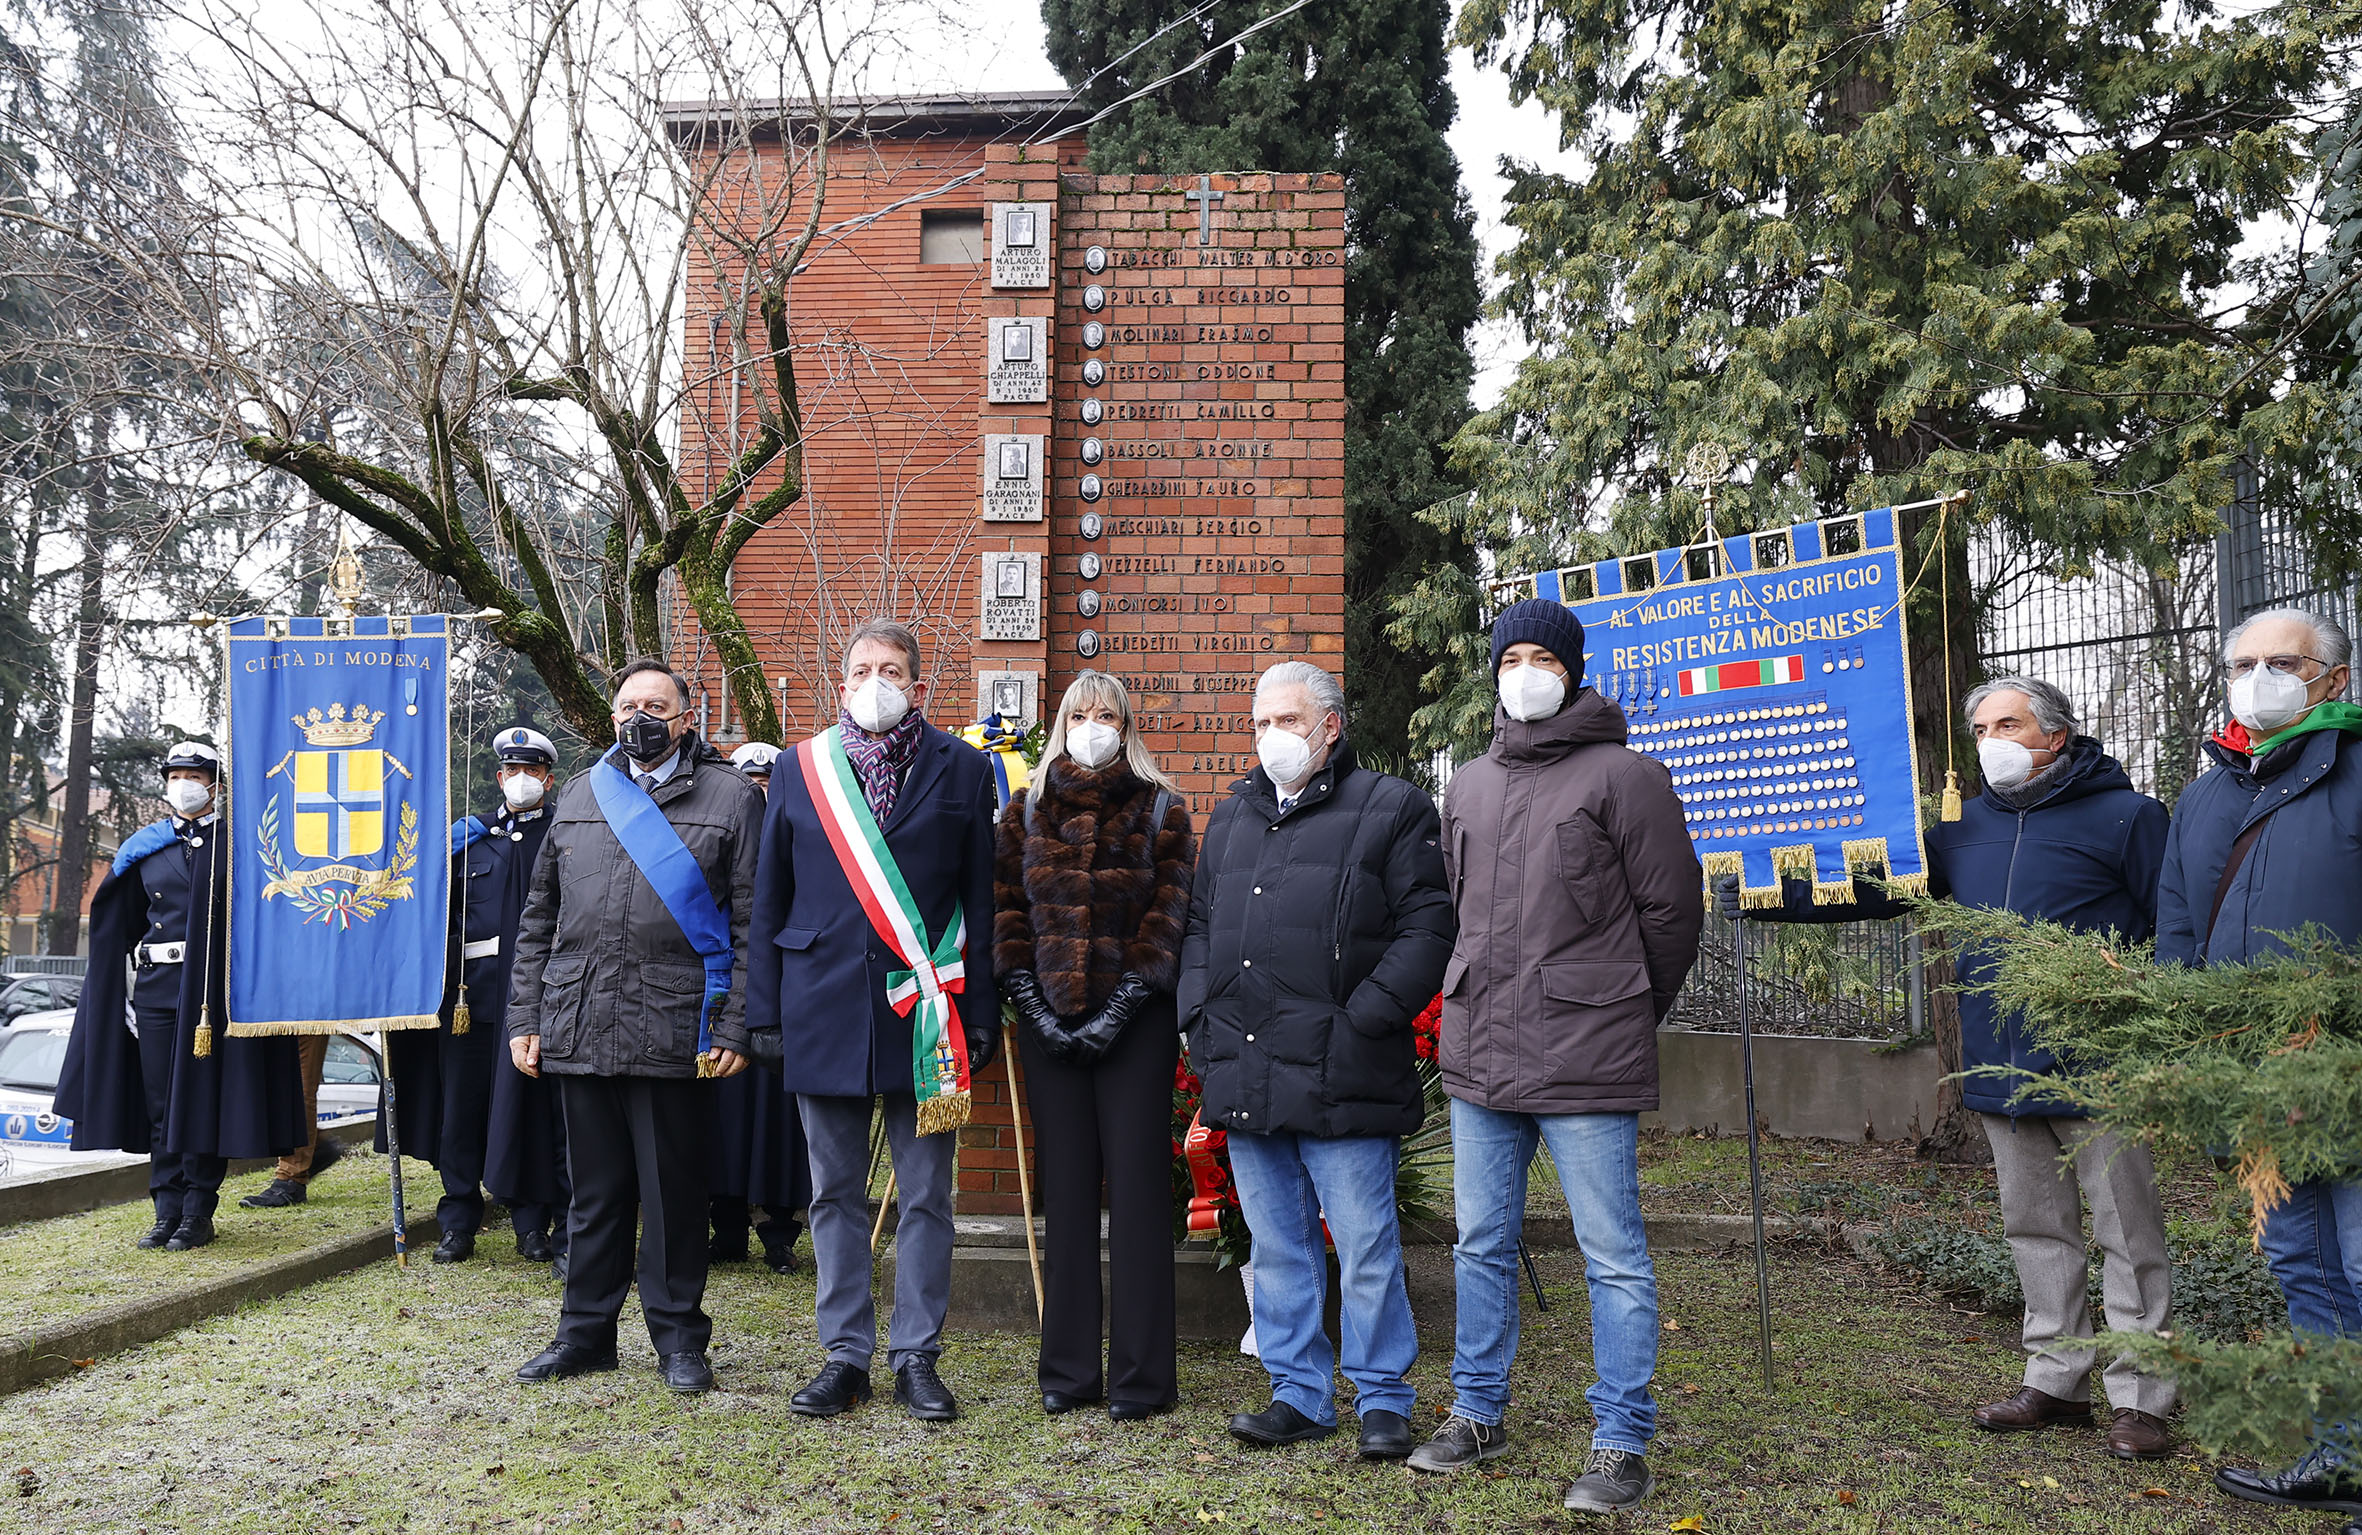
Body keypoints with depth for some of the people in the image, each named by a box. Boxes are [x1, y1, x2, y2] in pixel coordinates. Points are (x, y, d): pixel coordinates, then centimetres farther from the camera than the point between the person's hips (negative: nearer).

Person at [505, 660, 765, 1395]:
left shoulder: (732, 796, 1)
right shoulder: (579, 796, 15)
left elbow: (751, 924, -3)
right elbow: (539, 919, 17)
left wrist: (735, 1027, -10)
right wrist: (525, 1017, 10)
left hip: (675, 1033, -4)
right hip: (580, 1032, 4)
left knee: (674, 1191, 5)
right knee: (595, 1190, 14)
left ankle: (678, 1336, 19)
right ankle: (586, 1331, 27)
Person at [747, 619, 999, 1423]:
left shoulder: (961, 769, 3)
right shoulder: (802, 768, 8)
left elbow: (980, 901, 3)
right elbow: (770, 901, 10)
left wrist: (980, 1014, -1)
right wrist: (764, 1013, 5)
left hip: (923, 1011, -1)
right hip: (824, 1011, 2)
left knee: (925, 1196, 6)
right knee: (836, 1195, 10)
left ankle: (916, 1355, 19)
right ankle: (846, 1354, 22)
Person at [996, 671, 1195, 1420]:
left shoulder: (1160, 810, 2)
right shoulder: (1026, 811, 10)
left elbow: (1167, 919, -4)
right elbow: (1007, 915, 5)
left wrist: (1116, 1011, -11)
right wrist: (1035, 1006, -5)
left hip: (1134, 1023, -2)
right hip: (1049, 1024, 3)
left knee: (1138, 1190, -1)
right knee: (1065, 1191, 8)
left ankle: (1140, 1376, 9)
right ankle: (1068, 1370, 17)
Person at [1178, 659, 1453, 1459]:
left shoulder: (1391, 809, 0)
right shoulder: (1232, 815, 18)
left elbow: (1424, 928, -7)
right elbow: (1199, 925, 22)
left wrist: (1362, 1021, -14)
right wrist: (1200, 1018, 9)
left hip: (1340, 1078, -6)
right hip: (1244, 1077, 6)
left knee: (1366, 1248, 2)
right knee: (1276, 1248, 13)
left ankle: (1382, 1399, 18)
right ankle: (1299, 1392, 26)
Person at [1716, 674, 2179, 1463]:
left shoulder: (2124, 814, -4)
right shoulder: (1967, 828, 13)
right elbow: (1877, 887, 12)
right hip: (2003, 1069, 6)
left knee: (2127, 1234, 3)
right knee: (2037, 1229, 14)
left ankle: (2139, 1399, 13)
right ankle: (2057, 1381, 25)